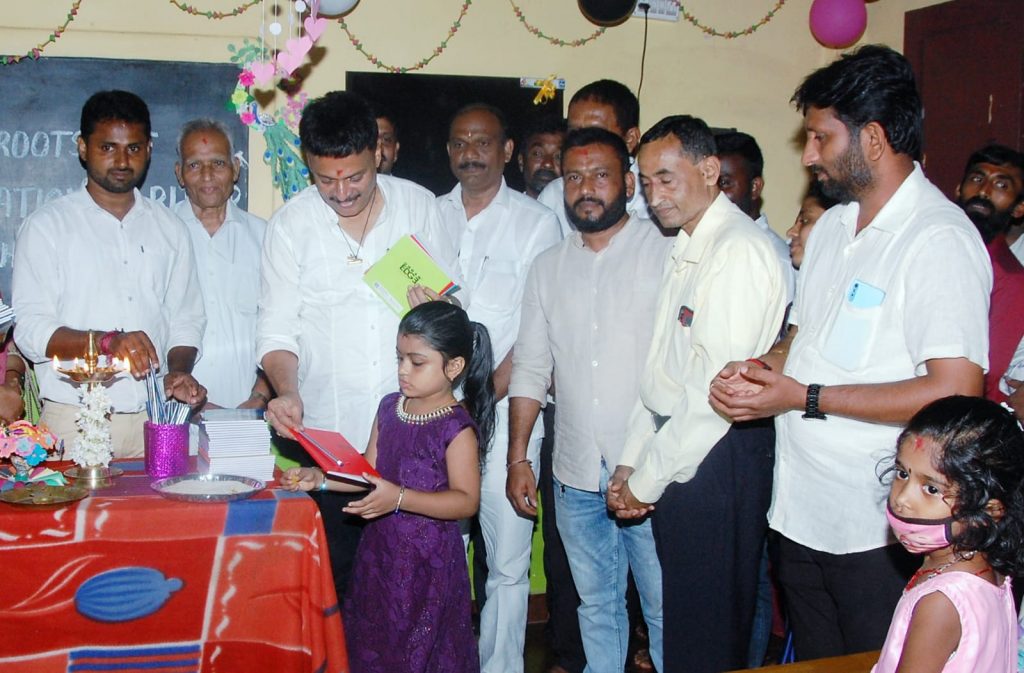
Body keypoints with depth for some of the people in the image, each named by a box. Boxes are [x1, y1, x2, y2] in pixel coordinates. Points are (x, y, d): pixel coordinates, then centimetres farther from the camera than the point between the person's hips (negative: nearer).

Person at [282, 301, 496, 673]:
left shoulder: (457, 427, -17)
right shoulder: (390, 407, 4)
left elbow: (466, 500, -20)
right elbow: (368, 472, 11)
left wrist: (400, 498, -29)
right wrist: (319, 478, -4)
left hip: (428, 558, -7)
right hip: (381, 547, 7)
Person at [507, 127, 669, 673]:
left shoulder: (666, 254, -5)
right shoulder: (548, 268, 10)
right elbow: (530, 368, 12)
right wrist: (517, 458, 7)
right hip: (576, 477, 4)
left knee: (666, 608, 6)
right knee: (596, 606, 17)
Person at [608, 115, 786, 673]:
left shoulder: (740, 251, -17)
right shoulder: (684, 247, 14)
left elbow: (715, 389, -21)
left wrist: (647, 480, -13)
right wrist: (632, 460, 10)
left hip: (716, 460, -9)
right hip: (673, 455, 9)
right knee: (677, 619, 16)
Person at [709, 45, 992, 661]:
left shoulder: (940, 239, -15)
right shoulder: (834, 225, 13)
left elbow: (956, 393, -23)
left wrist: (804, 397, -20)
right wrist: (759, 370, -2)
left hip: (879, 530, -8)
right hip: (800, 513, 8)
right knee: (812, 661, 19)